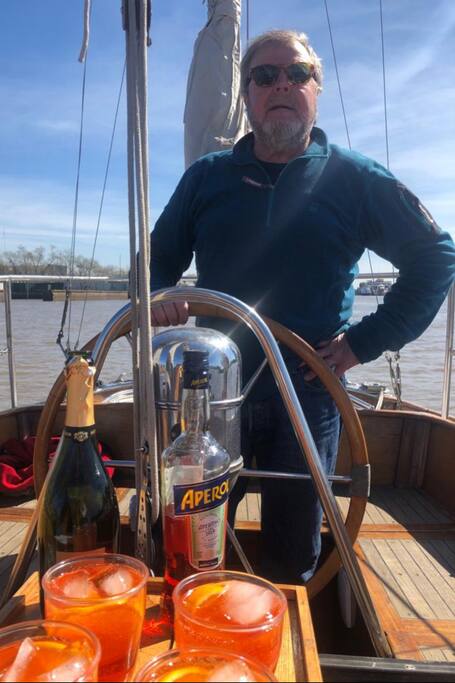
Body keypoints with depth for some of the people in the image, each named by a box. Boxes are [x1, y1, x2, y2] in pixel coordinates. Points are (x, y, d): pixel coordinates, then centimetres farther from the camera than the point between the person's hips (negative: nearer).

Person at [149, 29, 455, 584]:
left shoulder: (356, 180, 1)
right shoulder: (206, 177, 7)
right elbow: (159, 256, 16)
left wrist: (368, 339, -4)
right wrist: (157, 296, -8)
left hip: (309, 397, -1)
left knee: (291, 563, 13)